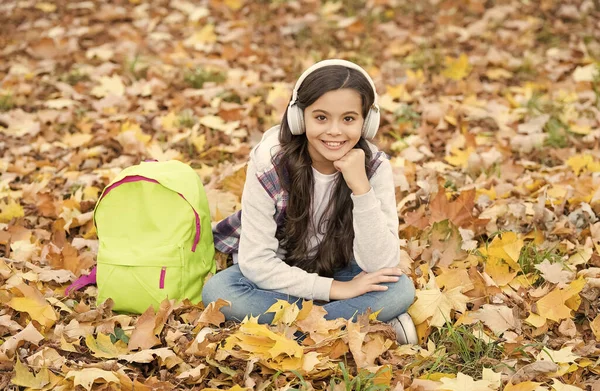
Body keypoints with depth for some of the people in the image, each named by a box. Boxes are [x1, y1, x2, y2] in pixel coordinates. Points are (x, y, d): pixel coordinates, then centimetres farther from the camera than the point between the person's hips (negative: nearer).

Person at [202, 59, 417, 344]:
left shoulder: (374, 167, -19)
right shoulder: (269, 162, -23)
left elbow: (381, 267, -25)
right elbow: (255, 261, -22)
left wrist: (361, 188, -35)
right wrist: (335, 289, -27)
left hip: (340, 270, 0)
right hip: (278, 275, 1)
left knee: (401, 290, -28)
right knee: (217, 291, -31)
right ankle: (362, 318, -25)